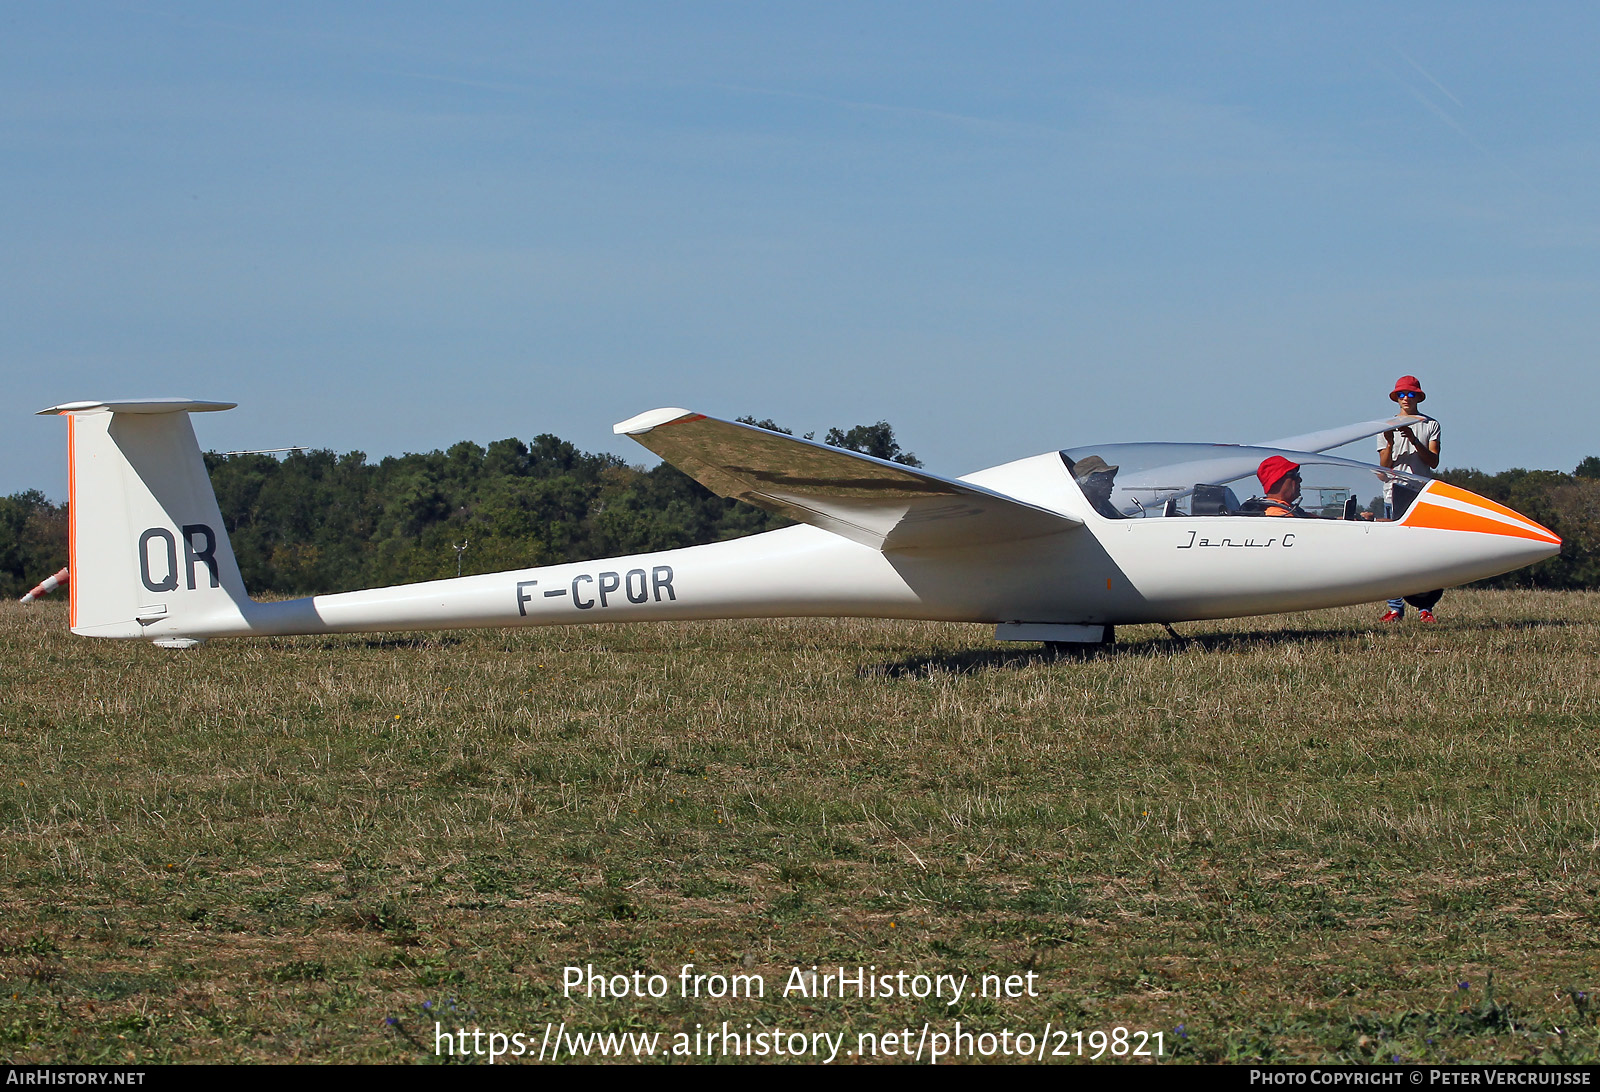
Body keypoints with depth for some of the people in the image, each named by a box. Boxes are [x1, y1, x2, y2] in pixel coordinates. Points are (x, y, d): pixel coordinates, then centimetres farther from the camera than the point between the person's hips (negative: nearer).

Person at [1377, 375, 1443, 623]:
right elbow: (1384, 466, 4)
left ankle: (1425, 607, -3)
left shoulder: (1431, 425, 9)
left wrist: (1414, 440, -14)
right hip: (1394, 494, 1)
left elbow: (1433, 462, -1)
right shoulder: (1387, 427, 12)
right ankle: (1395, 607, -2)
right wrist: (1390, 443, -15)